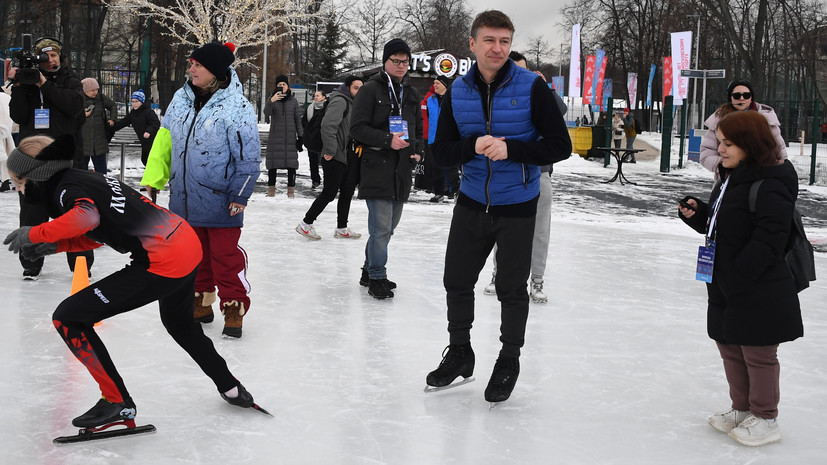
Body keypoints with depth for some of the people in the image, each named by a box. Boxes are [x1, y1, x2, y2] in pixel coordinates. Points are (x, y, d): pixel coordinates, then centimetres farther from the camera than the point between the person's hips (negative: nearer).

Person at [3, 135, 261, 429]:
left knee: (68, 318, -2)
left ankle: (118, 403, 6)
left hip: (163, 263, -10)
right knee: (179, 323, 37)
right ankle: (231, 388, 48)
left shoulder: (64, 189, -9)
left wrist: (34, 234, -18)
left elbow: (86, 217, -31)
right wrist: (54, 246, 14)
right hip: (188, 243, 10)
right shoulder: (82, 177, 18)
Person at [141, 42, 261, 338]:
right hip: (184, 199, 6)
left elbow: (248, 157, -12)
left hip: (220, 202, -6)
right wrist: (152, 179, 6)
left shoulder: (237, 108, -14)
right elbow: (164, 140, 12)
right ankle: (200, 304, 31)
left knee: (226, 256, 1)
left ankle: (233, 309, 13)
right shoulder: (181, 98, 5)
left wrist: (240, 195, -12)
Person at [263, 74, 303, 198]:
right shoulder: (272, 99, 5)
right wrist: (271, 101, -31)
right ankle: (271, 189, 5)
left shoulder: (293, 101, 9)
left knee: (291, 164, -3)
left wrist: (300, 136, 3)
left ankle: (291, 190, 1)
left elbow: (298, 120, 10)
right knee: (273, 164, -2)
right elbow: (267, 113, -13)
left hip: (290, 137, 1)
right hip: (275, 137, -1)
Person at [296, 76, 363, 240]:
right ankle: (306, 224, 4)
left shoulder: (351, 103, 18)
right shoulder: (339, 101, -13)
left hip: (348, 157, 10)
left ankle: (342, 228, 18)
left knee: (347, 191, 11)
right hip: (335, 158, -10)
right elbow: (328, 124, -26)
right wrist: (330, 150, -26)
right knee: (329, 193, -6)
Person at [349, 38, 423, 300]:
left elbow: (418, 128, 25)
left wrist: (417, 150, 6)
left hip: (401, 170, 7)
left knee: (389, 226, 15)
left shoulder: (411, 94, 16)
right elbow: (357, 128, -11)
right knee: (381, 226, -9)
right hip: (376, 168, -7)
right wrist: (388, 140, -21)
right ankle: (377, 278, 1)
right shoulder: (370, 90, -5)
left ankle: (370, 270, 29)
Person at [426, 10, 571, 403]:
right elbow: (441, 152, -2)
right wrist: (474, 145, -21)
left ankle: (509, 360, 30)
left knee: (512, 289, 8)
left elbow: (560, 146, -12)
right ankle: (459, 353, 34)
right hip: (472, 203, 3)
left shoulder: (531, 87, -11)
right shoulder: (457, 92, -1)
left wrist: (510, 149, -24)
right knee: (456, 281, 11)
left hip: (517, 207, -3)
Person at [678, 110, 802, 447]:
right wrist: (695, 212, 1)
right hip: (726, 287, 9)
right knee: (729, 348, 20)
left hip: (760, 291, -9)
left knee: (758, 355, 6)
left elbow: (769, 238, -25)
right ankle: (742, 409, 37)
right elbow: (716, 224, 19)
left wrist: (741, 272, -26)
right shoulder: (730, 178, 10)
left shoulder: (771, 183, -20)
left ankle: (765, 419, 22)